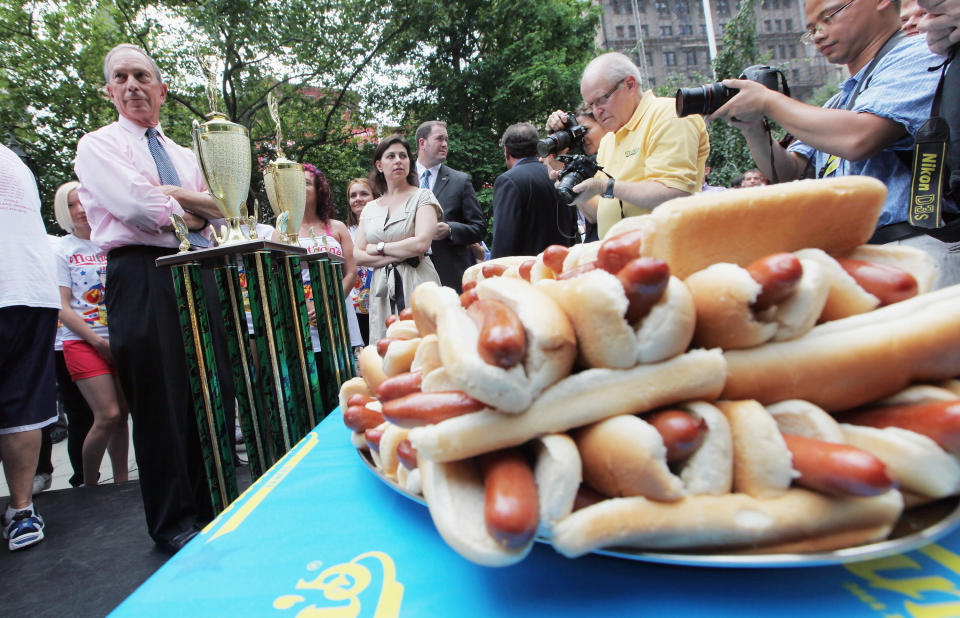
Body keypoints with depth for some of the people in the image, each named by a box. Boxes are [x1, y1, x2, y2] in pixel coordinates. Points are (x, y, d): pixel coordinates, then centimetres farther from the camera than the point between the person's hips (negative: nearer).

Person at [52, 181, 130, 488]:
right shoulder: (61, 250, 3)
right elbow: (62, 308, -3)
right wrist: (98, 341, -11)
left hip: (119, 339, 3)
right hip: (82, 342, -3)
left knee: (121, 415, 3)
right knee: (107, 416, -11)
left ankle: (121, 482, 15)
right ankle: (88, 485, 9)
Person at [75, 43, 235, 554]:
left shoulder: (185, 156, 25)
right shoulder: (97, 146, 8)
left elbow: (220, 208, 10)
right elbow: (139, 207, -9)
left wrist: (172, 193, -3)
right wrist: (193, 214, 4)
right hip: (141, 276, -5)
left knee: (214, 394, 3)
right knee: (161, 401, -4)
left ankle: (214, 508, 17)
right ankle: (172, 524, 10)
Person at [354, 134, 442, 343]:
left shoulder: (422, 197, 3)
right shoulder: (370, 209, 16)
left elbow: (421, 243, -12)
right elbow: (358, 255, 8)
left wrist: (379, 248, -1)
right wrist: (399, 255, -6)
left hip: (417, 284, -4)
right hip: (381, 287, 4)